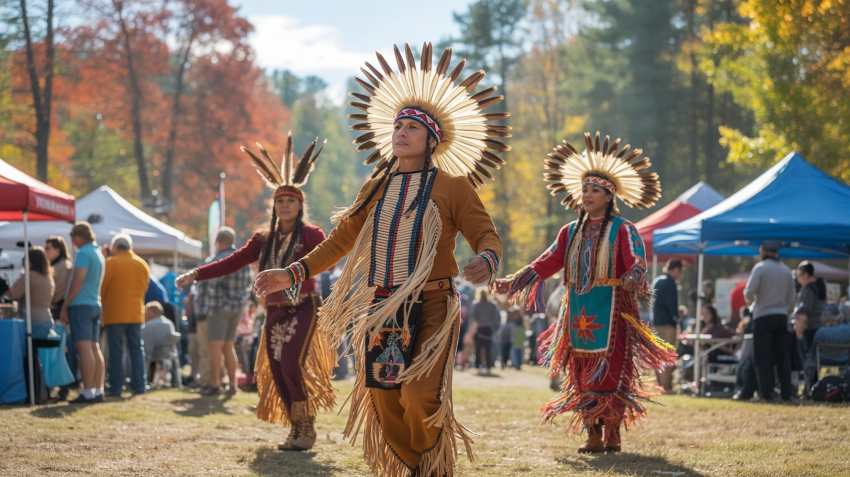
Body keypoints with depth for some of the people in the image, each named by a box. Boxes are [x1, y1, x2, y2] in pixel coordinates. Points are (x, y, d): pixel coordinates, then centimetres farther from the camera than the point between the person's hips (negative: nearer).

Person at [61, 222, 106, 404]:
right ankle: (98, 391, 6)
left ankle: (88, 392, -15)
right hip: (95, 305, 9)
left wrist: (65, 306, -10)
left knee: (85, 348, -11)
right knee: (95, 348, 8)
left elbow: (77, 282, -16)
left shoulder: (83, 253, -11)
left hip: (81, 305, -9)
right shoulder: (99, 254, 18)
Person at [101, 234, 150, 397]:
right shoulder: (143, 264, 8)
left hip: (114, 314, -4)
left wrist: (101, 304, 11)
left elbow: (102, 288, -5)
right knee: (137, 350, 9)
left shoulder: (110, 263, -8)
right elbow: (143, 288, 13)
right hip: (136, 313, 4)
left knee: (116, 351, -1)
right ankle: (139, 386, 5)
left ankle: (116, 388, -3)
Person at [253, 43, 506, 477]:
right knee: (385, 403, 4)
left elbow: (487, 235, -5)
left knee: (420, 400, -18)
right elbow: (340, 241, 19)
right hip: (380, 309, 5)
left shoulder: (453, 187, 1)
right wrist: (291, 274, 12)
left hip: (429, 309, -5)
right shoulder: (377, 189, 15)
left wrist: (485, 261, -30)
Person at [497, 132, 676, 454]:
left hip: (610, 311, -5)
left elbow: (636, 259, -17)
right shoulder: (571, 232, 15)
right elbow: (548, 262, 13)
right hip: (578, 313, 5)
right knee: (583, 375, 4)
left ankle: (613, 433, 1)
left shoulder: (622, 230, -1)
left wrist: (633, 277, -39)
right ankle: (593, 435, 9)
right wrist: (514, 281, 5)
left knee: (610, 370, -7)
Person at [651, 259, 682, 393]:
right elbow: (670, 303, -18)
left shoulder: (657, 280, 16)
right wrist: (675, 318, -9)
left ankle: (660, 384, 17)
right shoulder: (669, 282, -12)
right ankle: (666, 386, -10)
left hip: (656, 322, 9)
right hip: (667, 323, -9)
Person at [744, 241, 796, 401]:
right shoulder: (786, 270, 8)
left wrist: (749, 302, 7)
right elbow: (792, 297, 10)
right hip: (781, 316, 5)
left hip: (763, 316, -5)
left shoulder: (760, 268, -8)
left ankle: (766, 392, -6)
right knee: (782, 356, 8)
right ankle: (786, 393, 6)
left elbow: (749, 291, -13)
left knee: (763, 357, -1)